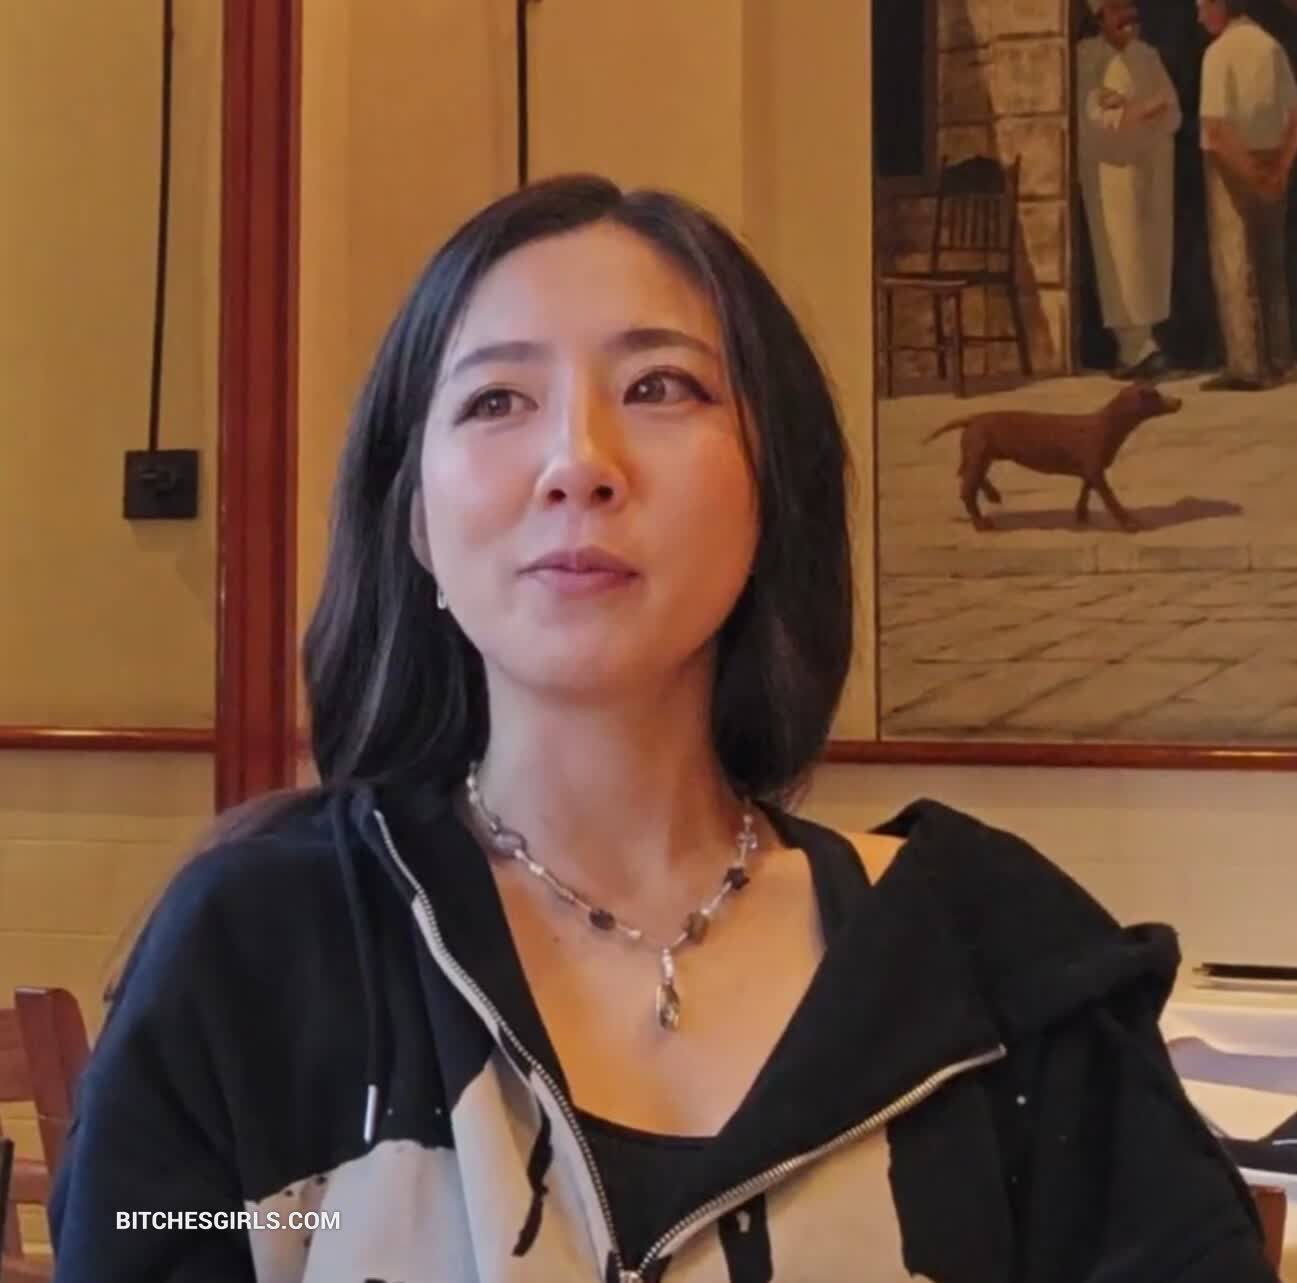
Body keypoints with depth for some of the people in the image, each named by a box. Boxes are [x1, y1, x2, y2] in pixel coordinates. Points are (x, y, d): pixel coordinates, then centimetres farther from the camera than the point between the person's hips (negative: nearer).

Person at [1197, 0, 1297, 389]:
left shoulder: (1219, 51, -13)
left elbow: (1216, 124, -21)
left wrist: (1247, 172, -16)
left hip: (1231, 165, -6)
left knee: (1234, 265, -3)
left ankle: (1245, 366, -6)